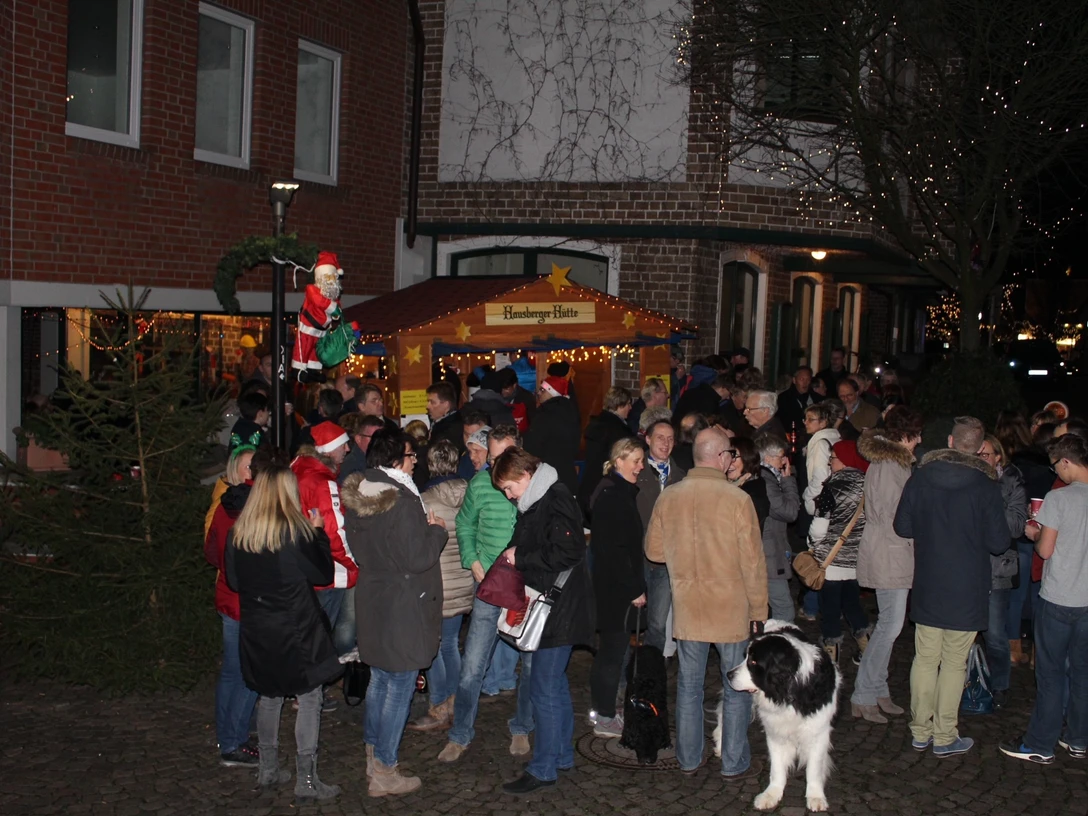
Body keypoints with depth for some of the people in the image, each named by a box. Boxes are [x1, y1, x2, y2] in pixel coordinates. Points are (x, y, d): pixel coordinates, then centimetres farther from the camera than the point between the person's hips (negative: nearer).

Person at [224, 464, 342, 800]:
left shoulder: (237, 533, -1)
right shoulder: (296, 531, -16)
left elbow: (233, 581, 8)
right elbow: (323, 574, -7)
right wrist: (318, 532, 1)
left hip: (256, 630, 5)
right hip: (296, 630, -5)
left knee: (269, 696, 19)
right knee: (308, 699, 4)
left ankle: (268, 770, 28)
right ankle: (306, 779, 6)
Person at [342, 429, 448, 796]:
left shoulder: (356, 498, 2)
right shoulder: (402, 502, -25)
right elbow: (417, 559, -23)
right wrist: (436, 530, -7)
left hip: (372, 599, 8)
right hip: (402, 607, -8)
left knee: (379, 679, 21)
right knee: (399, 688, 3)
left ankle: (373, 755, 33)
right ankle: (384, 773, 10)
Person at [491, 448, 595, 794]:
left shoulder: (557, 501, -17)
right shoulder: (535, 502, 14)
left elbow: (566, 552, -24)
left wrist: (520, 558, -15)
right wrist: (516, 555, 3)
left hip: (560, 607, -11)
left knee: (545, 690, -5)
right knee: (555, 685, 19)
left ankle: (543, 768, 4)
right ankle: (563, 754, 31)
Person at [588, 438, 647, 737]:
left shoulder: (621, 491, 12)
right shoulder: (611, 495, -18)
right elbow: (612, 549, -22)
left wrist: (636, 584, 14)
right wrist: (634, 588, -18)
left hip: (615, 585, 10)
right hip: (616, 586, -10)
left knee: (610, 648, 17)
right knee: (613, 649, -2)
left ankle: (603, 709, 27)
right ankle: (605, 718, 7)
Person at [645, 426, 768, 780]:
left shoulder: (668, 497, -4)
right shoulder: (737, 499, -15)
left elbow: (654, 550, 6)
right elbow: (753, 561, -11)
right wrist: (758, 608, 0)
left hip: (686, 608, 4)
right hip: (731, 609, -3)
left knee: (689, 684, 15)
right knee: (737, 687, 10)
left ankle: (688, 758, 24)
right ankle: (735, 763, 17)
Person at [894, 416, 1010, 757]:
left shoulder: (920, 477, -4)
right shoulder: (986, 486, -12)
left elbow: (902, 527, 2)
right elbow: (999, 542, -10)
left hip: (927, 586, 3)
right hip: (966, 589, -3)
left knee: (925, 659, 12)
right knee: (954, 663, 6)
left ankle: (921, 730, 21)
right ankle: (944, 737, 13)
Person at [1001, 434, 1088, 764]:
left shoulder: (1058, 498, -15)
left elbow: (1046, 550, -14)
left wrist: (1036, 534, 7)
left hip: (1058, 600, -5)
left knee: (1050, 674, 3)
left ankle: (1040, 745, 10)